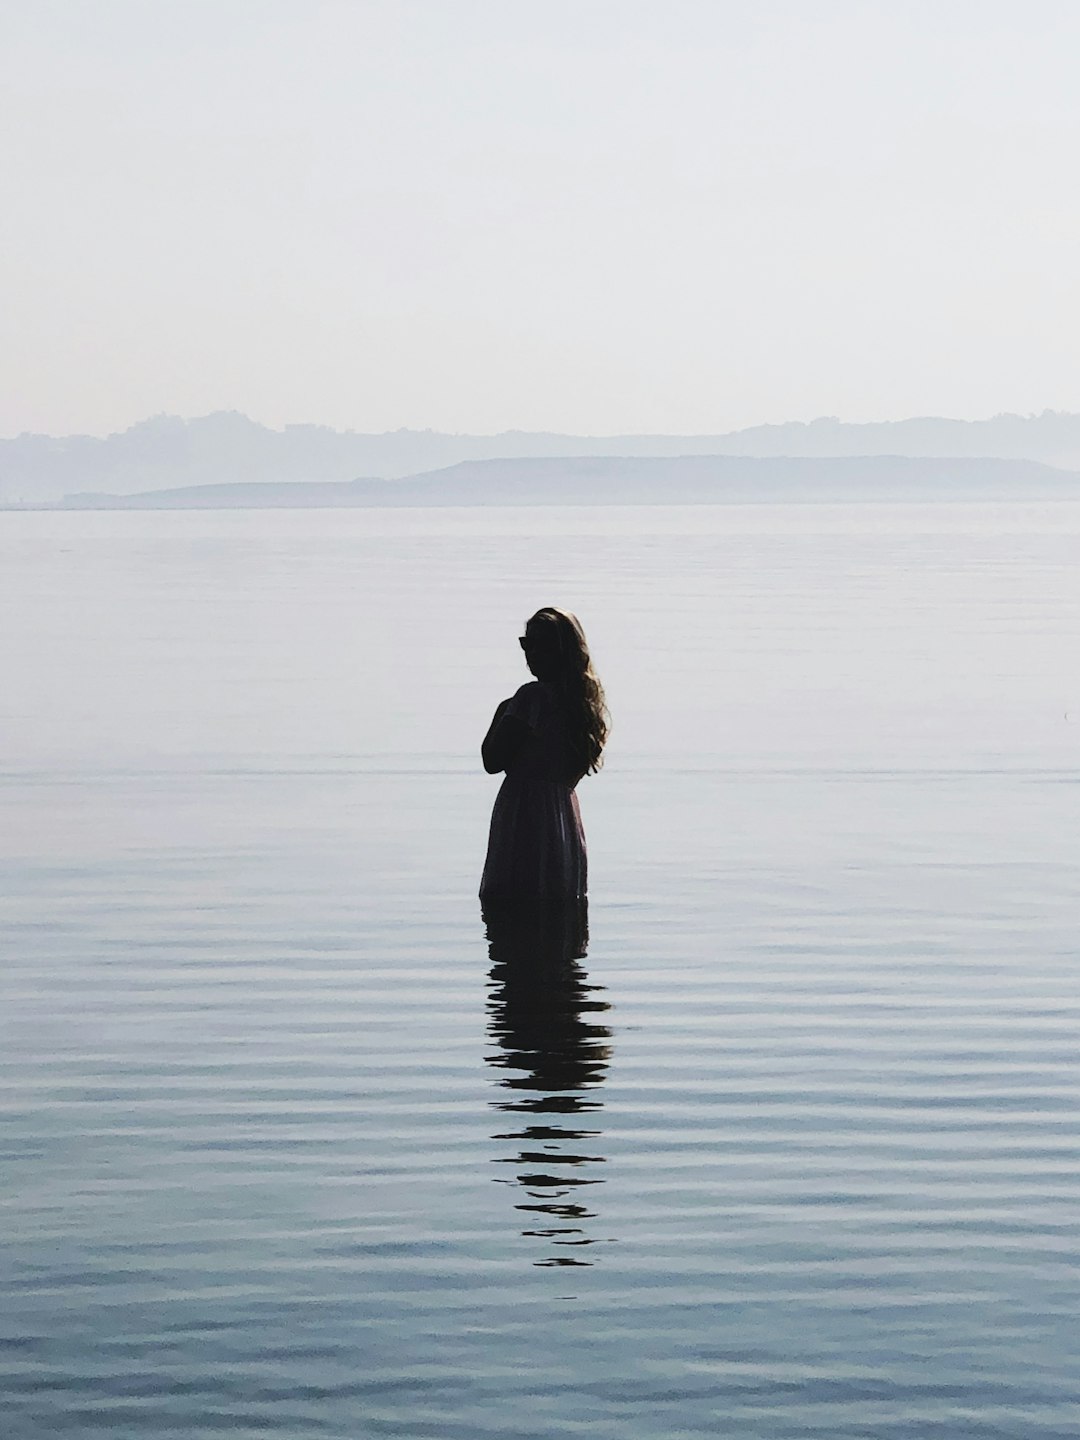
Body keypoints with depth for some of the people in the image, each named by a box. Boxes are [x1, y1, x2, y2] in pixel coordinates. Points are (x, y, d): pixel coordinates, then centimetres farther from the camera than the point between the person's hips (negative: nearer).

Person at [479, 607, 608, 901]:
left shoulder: (533, 696, -14)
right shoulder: (585, 698, 10)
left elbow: (493, 761, -12)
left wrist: (502, 714, 3)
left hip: (524, 817, -8)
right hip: (566, 818, 8)